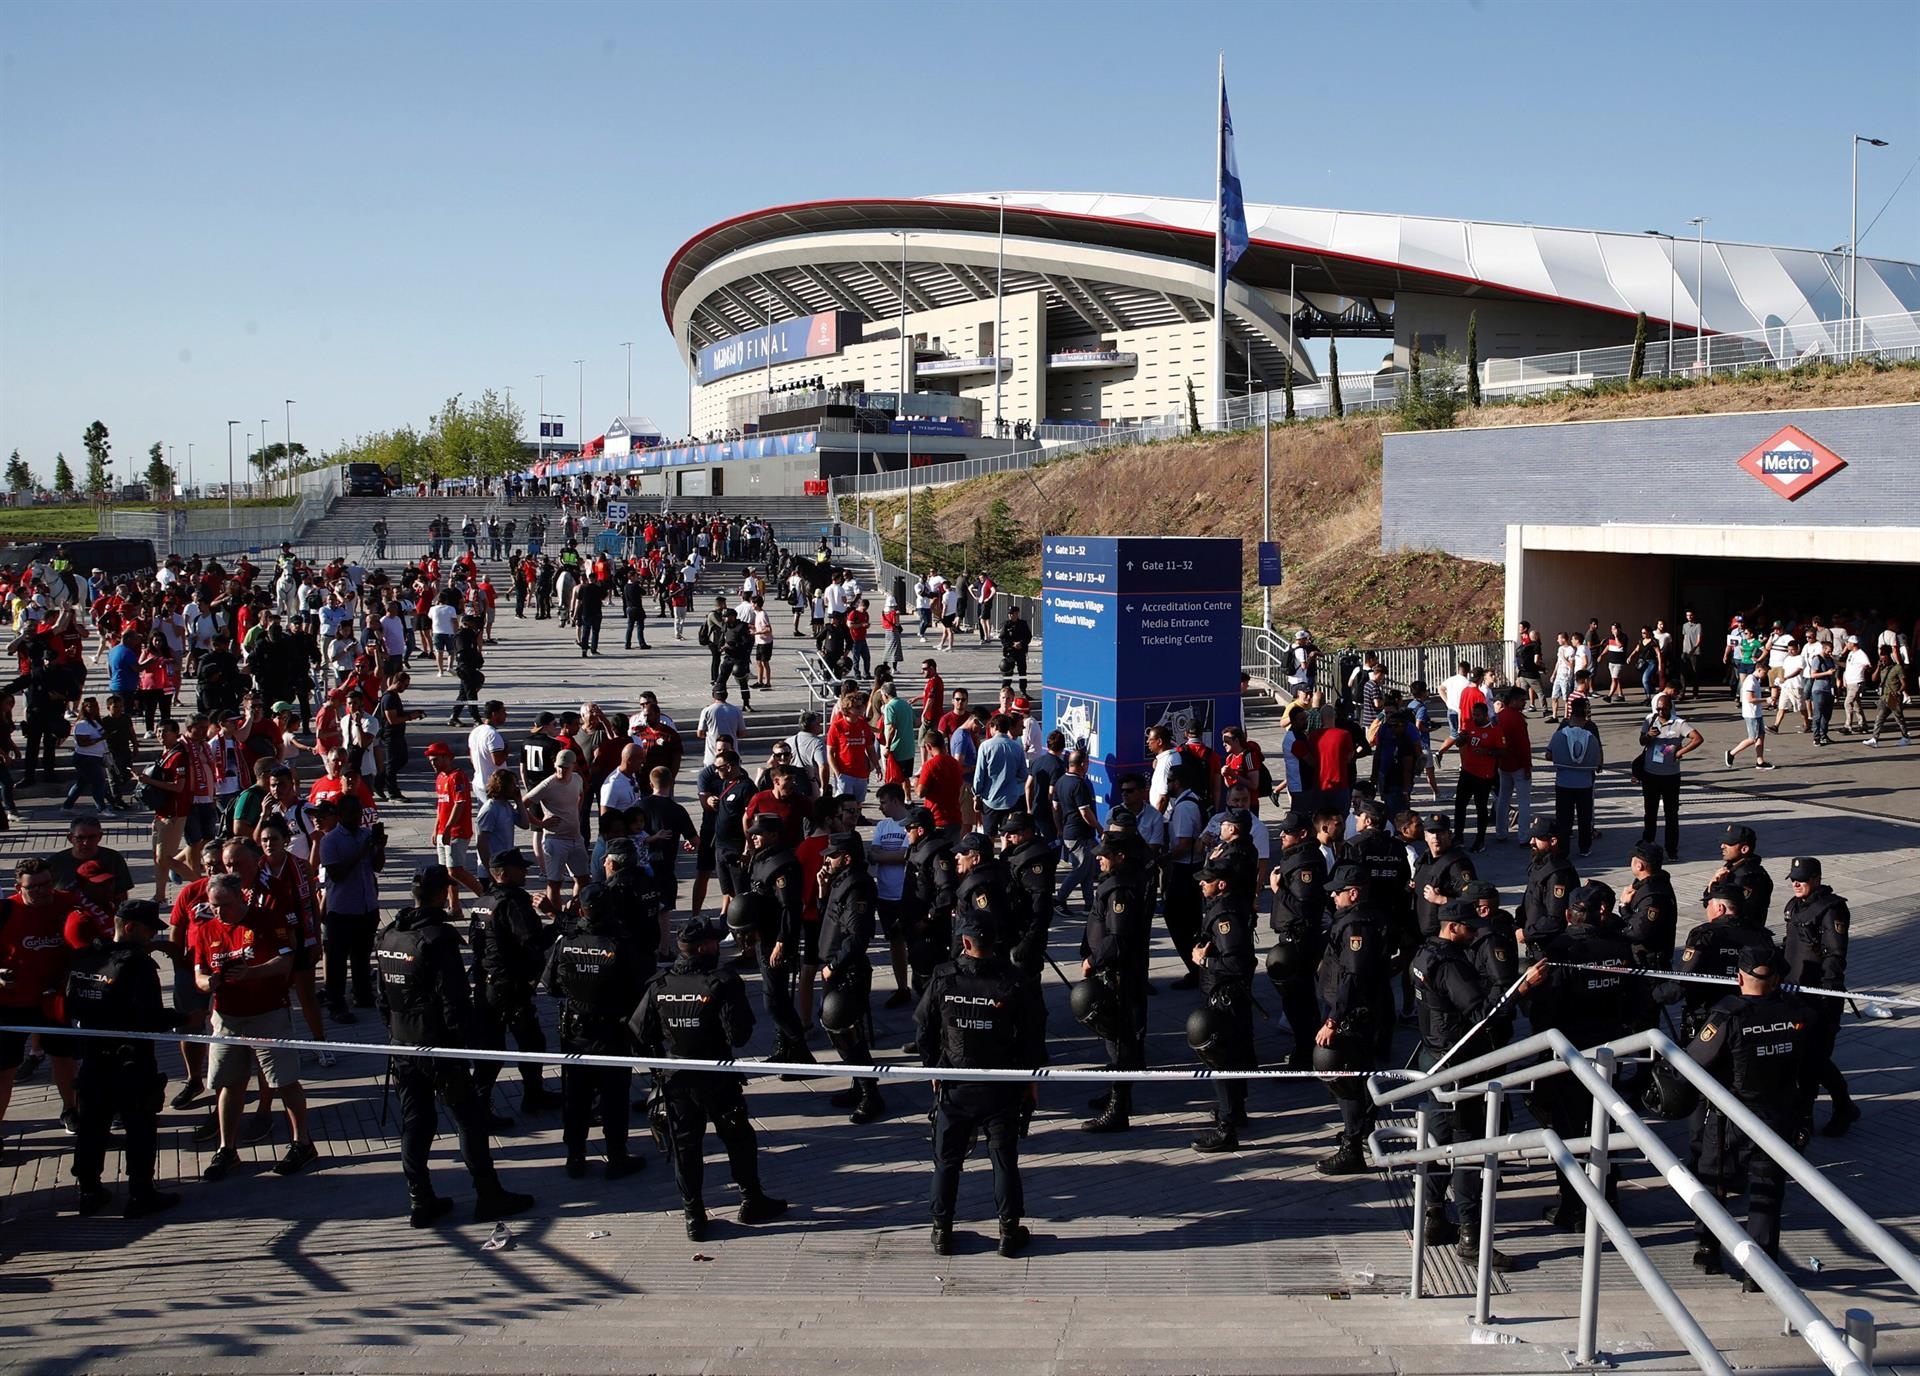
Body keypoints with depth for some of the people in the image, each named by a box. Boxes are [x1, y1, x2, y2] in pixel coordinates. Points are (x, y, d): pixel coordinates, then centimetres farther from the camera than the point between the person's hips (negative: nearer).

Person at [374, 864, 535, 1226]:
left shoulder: (389, 936, 6)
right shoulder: (437, 939, -19)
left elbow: (381, 993, 13)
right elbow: (453, 999, -20)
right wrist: (465, 1037, -11)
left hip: (402, 1046, 8)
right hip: (438, 1046, -8)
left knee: (413, 1121, 12)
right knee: (469, 1118, 3)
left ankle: (420, 1202, 16)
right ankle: (488, 1196, 8)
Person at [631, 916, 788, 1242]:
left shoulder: (659, 985, -5)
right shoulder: (722, 983, -18)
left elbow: (638, 1032, 0)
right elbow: (738, 1035, -22)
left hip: (674, 1081, 4)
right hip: (716, 1080, -4)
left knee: (684, 1145, 12)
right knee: (739, 1140, 14)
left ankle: (693, 1216, 16)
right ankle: (751, 1201, 26)